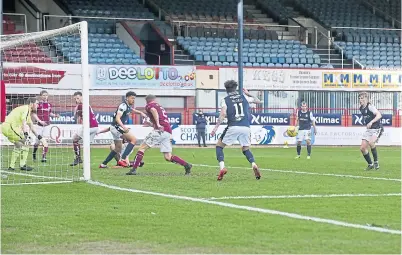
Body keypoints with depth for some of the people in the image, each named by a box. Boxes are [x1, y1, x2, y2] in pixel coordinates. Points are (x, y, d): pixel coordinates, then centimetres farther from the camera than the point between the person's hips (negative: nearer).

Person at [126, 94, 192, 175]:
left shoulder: (149, 106, 8)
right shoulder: (161, 108, 31)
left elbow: (154, 111, -16)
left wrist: (158, 124, -27)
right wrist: (150, 124, 44)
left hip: (160, 131, -7)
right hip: (169, 132, 7)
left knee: (142, 148, 0)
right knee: (168, 157, 9)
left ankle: (134, 169, -9)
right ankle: (187, 165, -5)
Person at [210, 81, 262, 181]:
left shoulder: (225, 100, 5)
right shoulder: (244, 97, 14)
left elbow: (223, 114, -9)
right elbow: (258, 101, 28)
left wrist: (216, 127, -9)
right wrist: (248, 94, 41)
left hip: (233, 127, -3)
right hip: (246, 127, 3)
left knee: (219, 146, 14)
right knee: (246, 149, 22)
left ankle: (222, 168, -8)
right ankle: (254, 165, -7)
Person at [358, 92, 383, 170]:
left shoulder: (370, 107, -16)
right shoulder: (361, 109, 8)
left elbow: (379, 115, -29)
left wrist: (371, 122, -40)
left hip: (377, 129, -8)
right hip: (369, 130, 8)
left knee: (371, 142, -32)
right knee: (362, 148, -2)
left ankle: (376, 162, -17)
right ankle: (370, 164, 16)